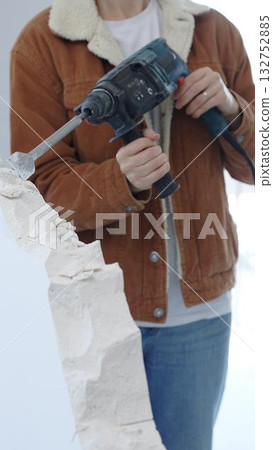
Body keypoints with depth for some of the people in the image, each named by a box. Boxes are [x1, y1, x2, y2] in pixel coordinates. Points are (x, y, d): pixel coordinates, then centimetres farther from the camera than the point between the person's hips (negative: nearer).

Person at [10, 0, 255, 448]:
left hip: (199, 304, 3)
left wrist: (231, 110, -11)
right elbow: (40, 185, -8)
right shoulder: (42, 43, -3)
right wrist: (122, 180, -26)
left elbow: (257, 165, 9)